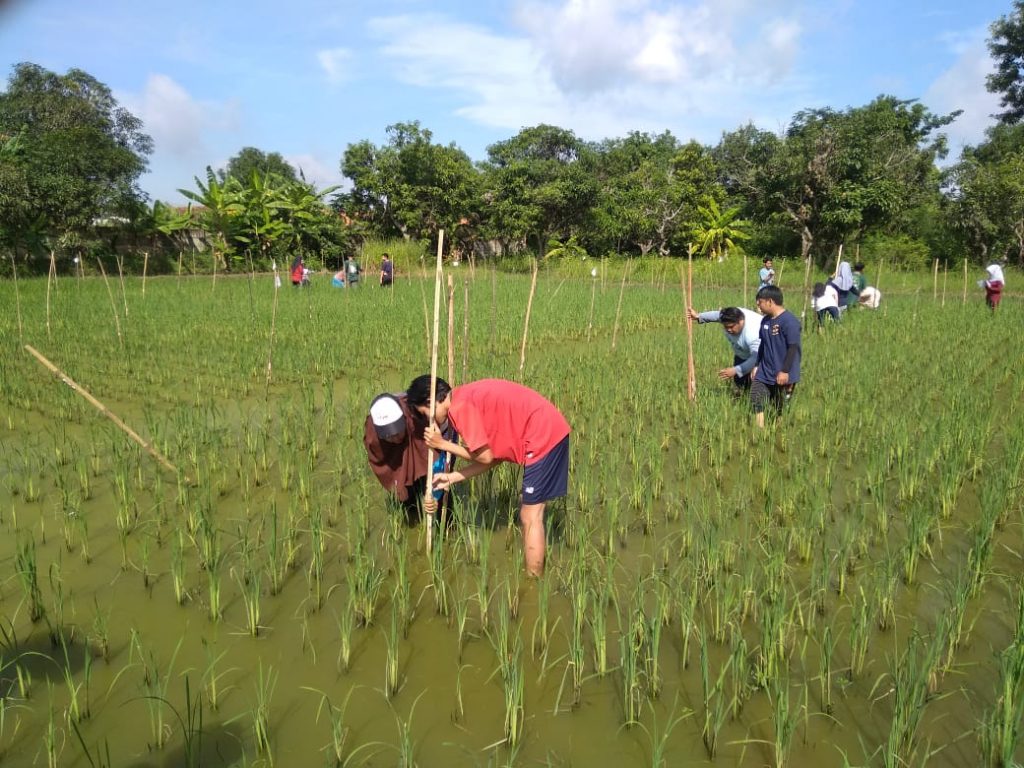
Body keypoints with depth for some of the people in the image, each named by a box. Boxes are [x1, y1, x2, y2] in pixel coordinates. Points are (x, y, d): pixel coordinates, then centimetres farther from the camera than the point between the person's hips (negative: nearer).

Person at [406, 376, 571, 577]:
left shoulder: (459, 407, -11)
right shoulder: (469, 398, 17)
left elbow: (485, 456, -8)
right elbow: (494, 455, 16)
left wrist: (442, 444, 2)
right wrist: (452, 478, 18)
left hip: (543, 435, -10)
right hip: (550, 429, 10)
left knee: (530, 518, -1)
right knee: (530, 514, 17)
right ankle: (534, 576, 27)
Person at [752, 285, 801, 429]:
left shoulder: (789, 321, -17)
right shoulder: (765, 320, 8)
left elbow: (793, 347, -19)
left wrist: (785, 371, -21)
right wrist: (757, 366, 16)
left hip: (782, 375, -7)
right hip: (764, 374, 7)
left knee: (781, 409, 5)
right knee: (756, 401, 0)